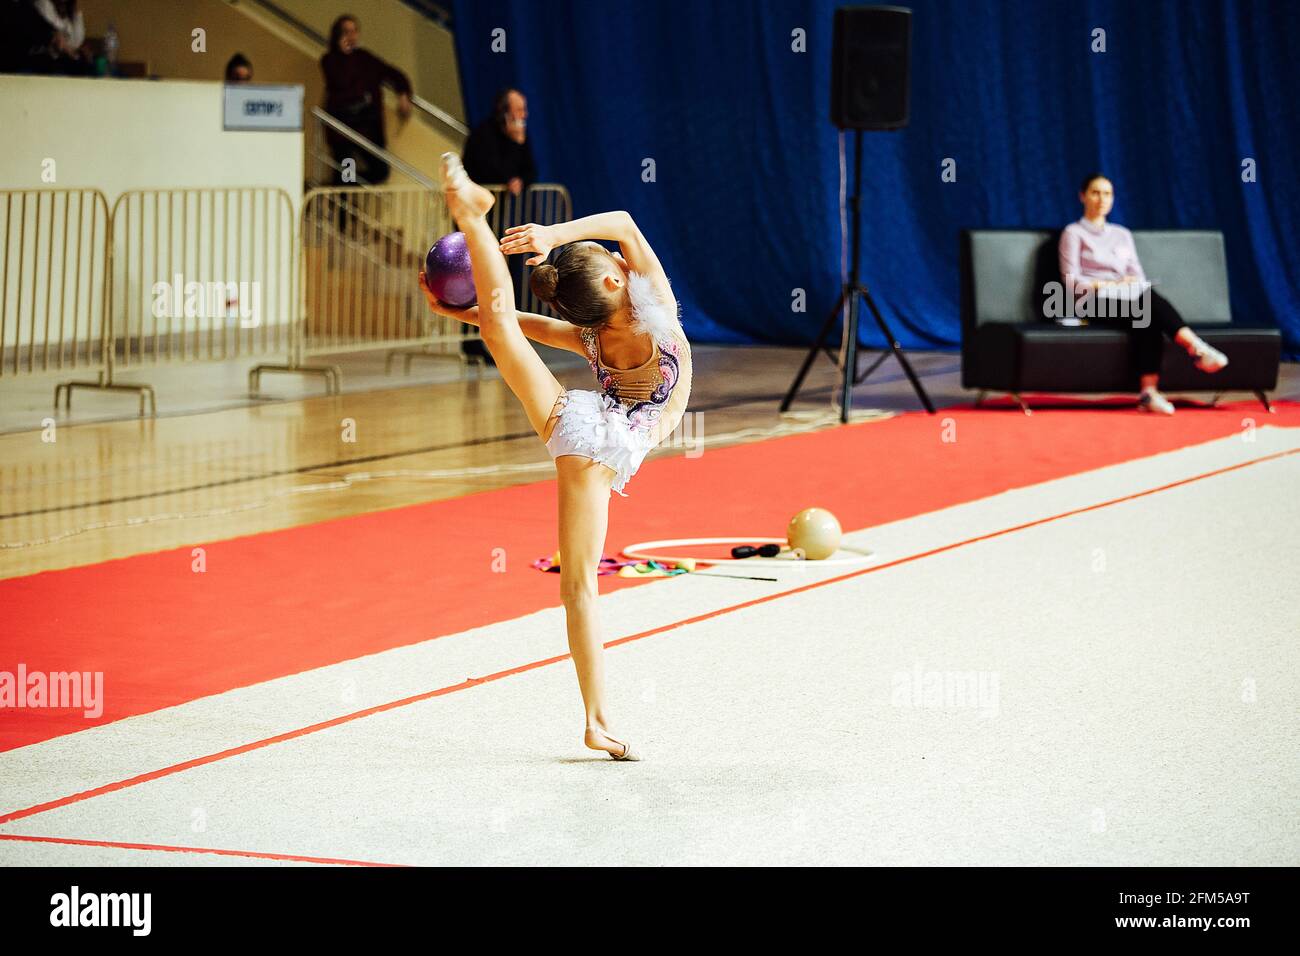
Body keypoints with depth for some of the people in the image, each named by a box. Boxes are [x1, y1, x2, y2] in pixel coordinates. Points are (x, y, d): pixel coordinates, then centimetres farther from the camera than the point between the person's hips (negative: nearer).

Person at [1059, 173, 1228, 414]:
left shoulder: (1122, 235, 26)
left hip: (1127, 300, 4)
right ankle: (1197, 348, -47)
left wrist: (1135, 283, -9)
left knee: (1148, 315, -35)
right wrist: (1107, 286, -13)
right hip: (1094, 304, -4)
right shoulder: (1073, 233, 11)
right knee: (1148, 305, -35)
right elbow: (1072, 282, -1)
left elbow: (1138, 276, 16)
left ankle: (1149, 392, -49)